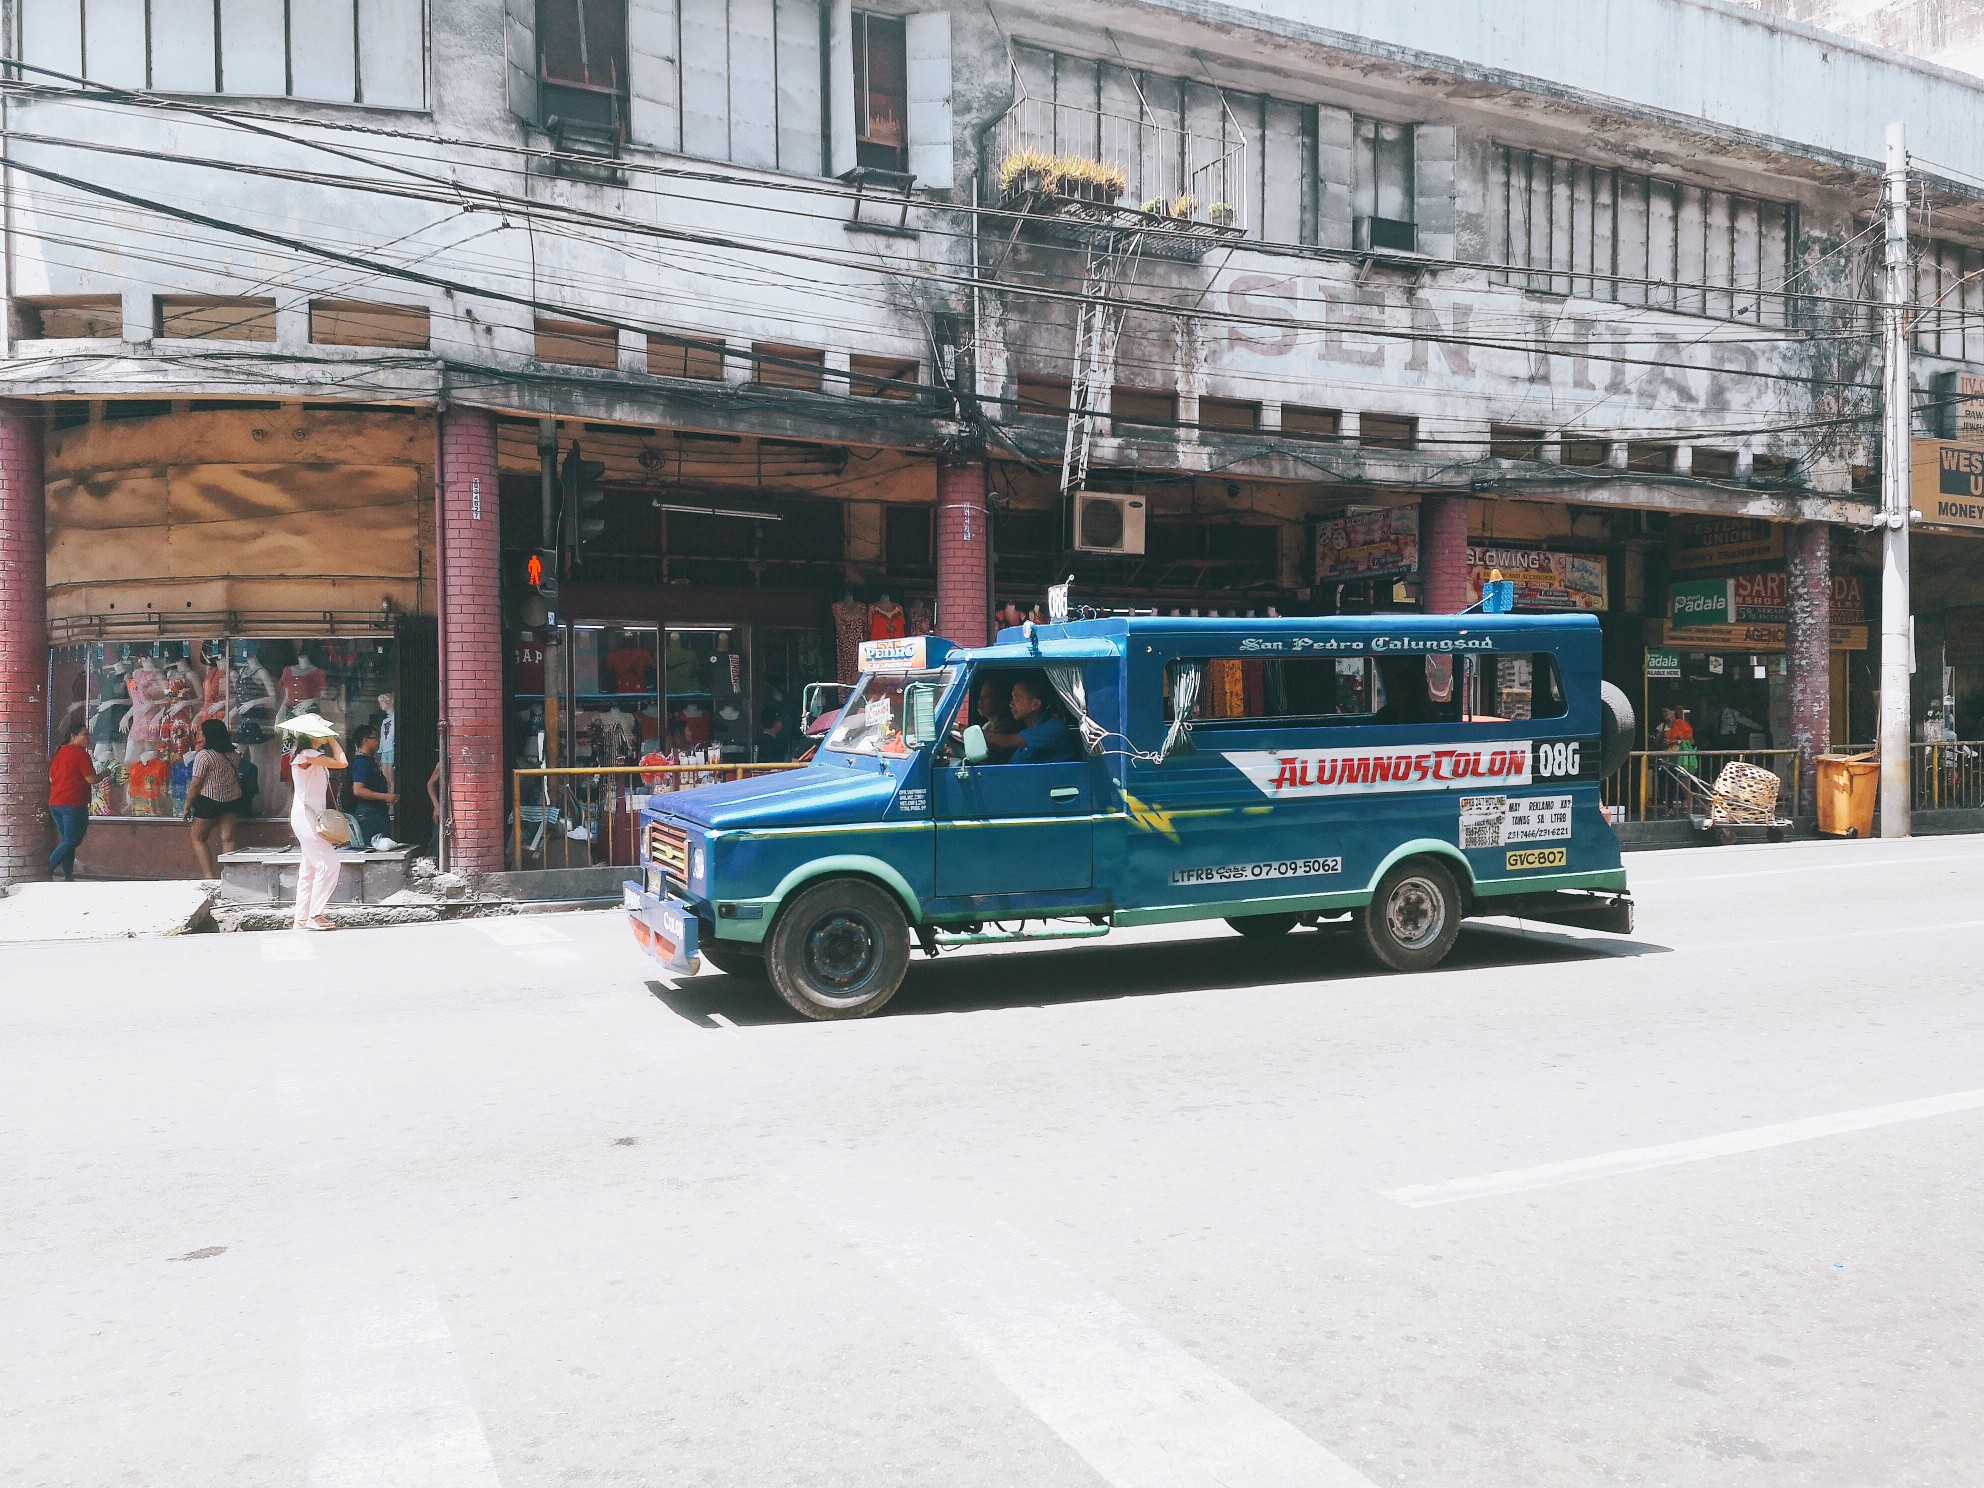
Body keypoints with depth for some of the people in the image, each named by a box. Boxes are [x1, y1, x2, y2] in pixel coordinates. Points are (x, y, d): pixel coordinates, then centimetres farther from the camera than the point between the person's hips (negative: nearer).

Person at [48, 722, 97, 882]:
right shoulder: (81, 754, -10)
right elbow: (91, 779, -13)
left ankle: (68, 876, 9)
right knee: (73, 841, -4)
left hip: (54, 804, 8)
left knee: (66, 841, 12)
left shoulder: (60, 753, 15)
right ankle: (47, 868, -14)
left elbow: (51, 777, 21)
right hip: (73, 804, -8)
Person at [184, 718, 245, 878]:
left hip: (209, 800, -6)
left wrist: (187, 806, -3)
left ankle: (209, 875, -2)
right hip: (233, 799, 6)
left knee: (199, 838, 7)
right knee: (227, 838, 6)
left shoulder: (203, 755, -13)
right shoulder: (234, 755, 6)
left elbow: (196, 783, -12)